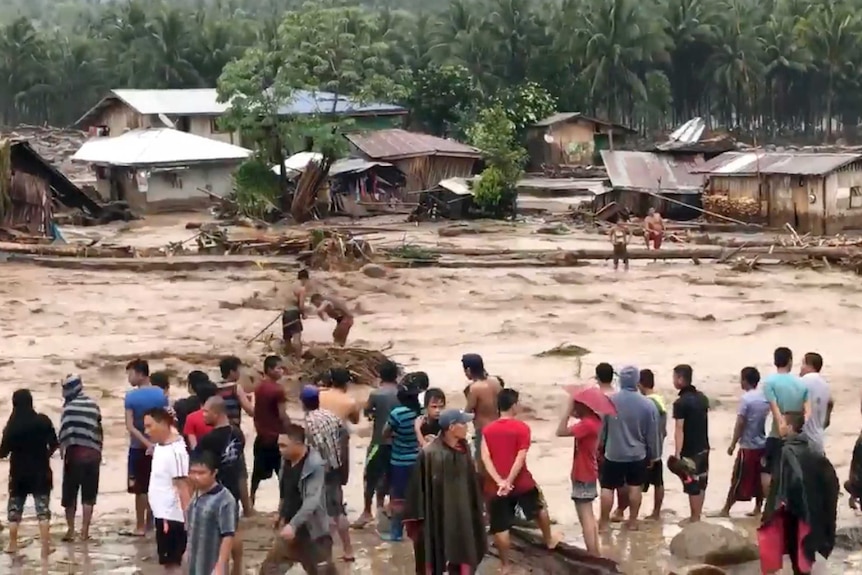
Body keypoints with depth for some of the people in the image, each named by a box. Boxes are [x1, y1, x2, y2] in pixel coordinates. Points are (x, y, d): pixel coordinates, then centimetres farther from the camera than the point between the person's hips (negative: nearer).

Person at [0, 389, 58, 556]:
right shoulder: (43, 421, -7)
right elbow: (54, 445, -4)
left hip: (19, 473, 0)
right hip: (41, 472, 0)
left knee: (14, 509, 15)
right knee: (43, 509, 2)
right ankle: (45, 547, -3)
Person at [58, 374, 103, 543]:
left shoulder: (69, 407, -9)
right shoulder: (93, 405, 7)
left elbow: (65, 431, -15)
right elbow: (99, 429, 10)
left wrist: (62, 449, -8)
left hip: (75, 453, -4)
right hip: (93, 453, 4)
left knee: (70, 493, 9)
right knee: (88, 495, 7)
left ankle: (70, 530, 11)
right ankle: (85, 531, 6)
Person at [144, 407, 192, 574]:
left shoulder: (176, 451, -20)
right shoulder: (159, 447, 8)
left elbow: (183, 486, -23)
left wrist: (189, 518, -24)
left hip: (172, 516, -9)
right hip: (162, 514, 9)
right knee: (168, 562, 16)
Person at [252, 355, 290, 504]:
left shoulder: (258, 388, 7)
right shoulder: (278, 390, -17)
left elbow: (255, 412, 11)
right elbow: (283, 416, -18)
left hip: (261, 437, 7)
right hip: (277, 437, -7)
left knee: (257, 473, 12)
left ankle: (250, 504, 15)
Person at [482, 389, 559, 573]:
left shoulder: (487, 430, 1)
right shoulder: (522, 427, -9)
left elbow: (485, 458, -8)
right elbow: (521, 457, -17)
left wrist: (499, 481, -14)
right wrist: (509, 481, -17)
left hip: (498, 486, 1)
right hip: (521, 482, -1)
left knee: (500, 528, 7)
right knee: (540, 507, 27)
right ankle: (549, 540, 46)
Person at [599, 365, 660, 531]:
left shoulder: (608, 401, -11)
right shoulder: (648, 405, -10)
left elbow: (600, 428, -2)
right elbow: (652, 434, -3)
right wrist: (653, 455, 9)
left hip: (613, 454, -1)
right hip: (638, 455, 1)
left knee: (608, 488, 8)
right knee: (635, 487, 13)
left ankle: (603, 522, 13)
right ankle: (632, 521, 19)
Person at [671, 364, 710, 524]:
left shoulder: (681, 402, -17)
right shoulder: (702, 398, 8)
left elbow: (679, 430, -21)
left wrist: (677, 453, -22)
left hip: (689, 450, -8)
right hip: (703, 447, 8)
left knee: (692, 485, -1)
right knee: (701, 483, 13)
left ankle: (694, 519, 3)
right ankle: (697, 517, 21)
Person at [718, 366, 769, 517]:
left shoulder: (745, 399, -14)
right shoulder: (765, 397, 6)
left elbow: (740, 424, -15)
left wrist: (733, 444, -9)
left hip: (748, 446, -7)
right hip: (763, 444, 7)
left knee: (738, 479, -1)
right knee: (759, 478, 13)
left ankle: (726, 509, 4)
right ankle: (758, 509, 15)